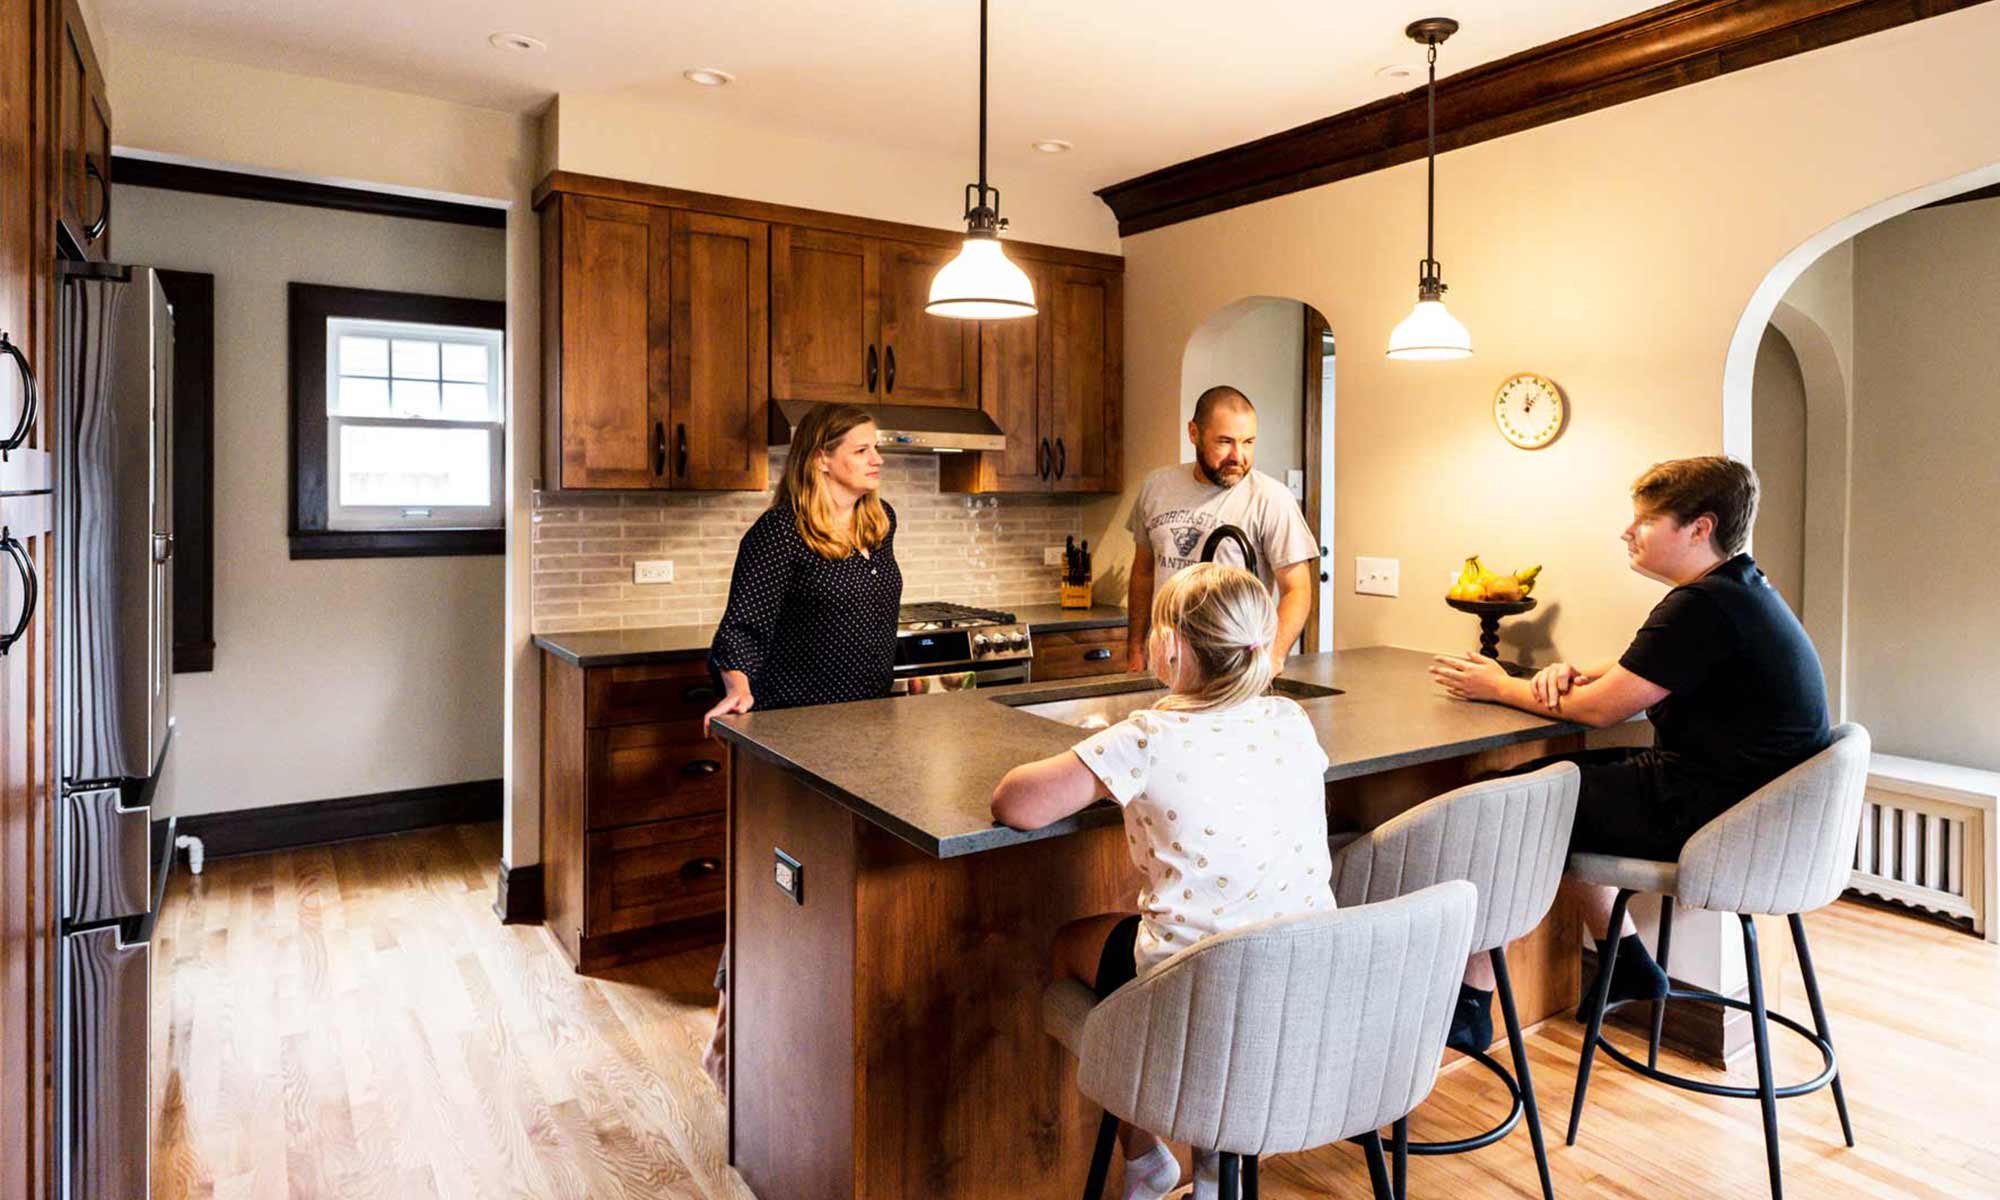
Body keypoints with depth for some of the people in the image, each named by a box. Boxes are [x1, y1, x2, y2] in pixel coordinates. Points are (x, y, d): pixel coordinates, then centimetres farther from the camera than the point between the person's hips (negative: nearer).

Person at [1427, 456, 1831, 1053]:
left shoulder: (1705, 606, -20)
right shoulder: (1742, 590, 13)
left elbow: (1599, 708, -17)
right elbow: (1632, 674, 20)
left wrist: (1501, 687, -3)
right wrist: (1570, 673, -1)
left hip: (1698, 813, -10)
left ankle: (1470, 1002, 2)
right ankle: (1628, 963, 24)